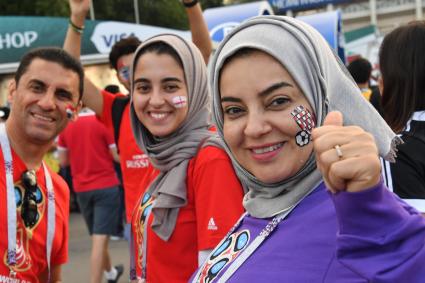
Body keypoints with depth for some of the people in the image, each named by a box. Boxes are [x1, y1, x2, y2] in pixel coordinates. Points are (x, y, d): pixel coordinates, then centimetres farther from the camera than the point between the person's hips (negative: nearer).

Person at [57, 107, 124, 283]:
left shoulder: (66, 126, 1)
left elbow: (63, 161, 7)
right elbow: (118, 156, -10)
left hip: (81, 188, 5)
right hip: (106, 186, -5)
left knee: (97, 237, 22)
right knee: (100, 240, -7)